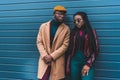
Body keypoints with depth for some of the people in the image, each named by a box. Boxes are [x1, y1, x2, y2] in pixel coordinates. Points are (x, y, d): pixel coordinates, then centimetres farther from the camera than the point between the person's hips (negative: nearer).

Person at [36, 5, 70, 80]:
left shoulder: (66, 29, 1)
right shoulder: (43, 26, 7)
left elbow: (65, 45, -5)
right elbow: (39, 42, 4)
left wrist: (52, 56, -12)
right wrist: (45, 55, -10)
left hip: (58, 61, -1)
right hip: (44, 59, 1)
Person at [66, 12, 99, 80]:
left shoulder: (91, 32, 1)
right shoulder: (73, 32, 7)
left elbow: (95, 50, -1)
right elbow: (70, 49, 7)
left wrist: (88, 64, -11)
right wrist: (68, 66, 4)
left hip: (87, 61, -2)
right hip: (74, 61, 3)